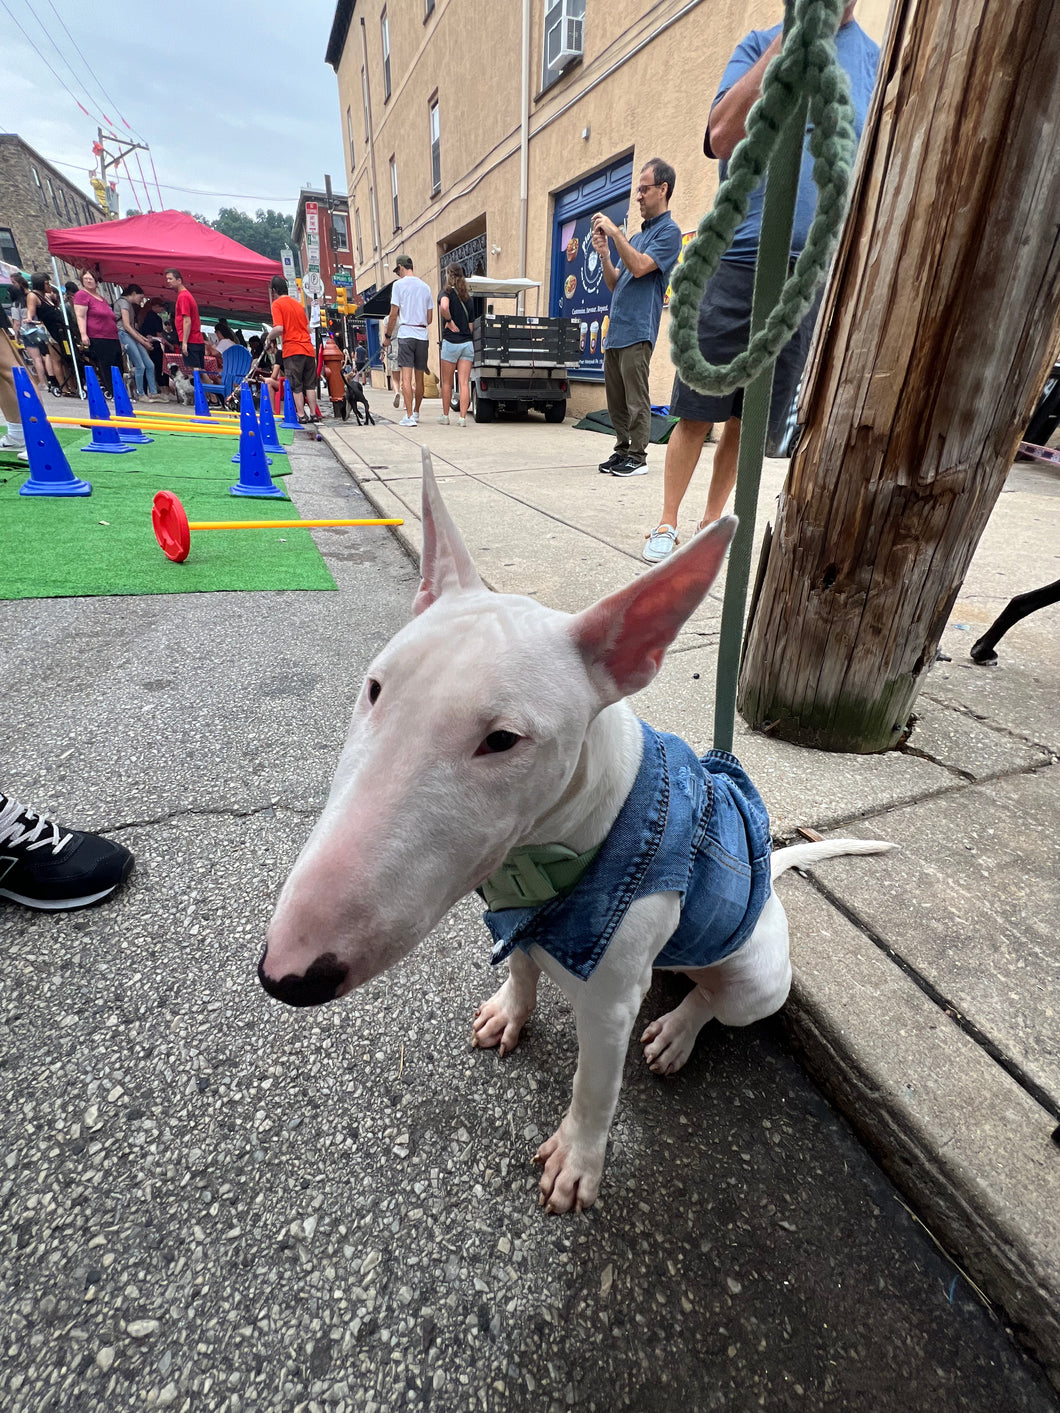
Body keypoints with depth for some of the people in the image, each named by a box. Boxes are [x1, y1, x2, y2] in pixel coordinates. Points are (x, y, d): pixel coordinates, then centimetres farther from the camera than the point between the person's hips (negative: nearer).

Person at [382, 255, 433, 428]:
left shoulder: (399, 284, 0)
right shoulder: (425, 286, 14)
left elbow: (393, 314, -3)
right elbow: (430, 318, 14)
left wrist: (387, 336, 6)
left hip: (406, 334, -5)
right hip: (422, 335, 5)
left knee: (406, 377, -10)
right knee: (419, 378, 11)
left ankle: (409, 416, -19)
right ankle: (416, 413, 23)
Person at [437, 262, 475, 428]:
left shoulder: (446, 293, -4)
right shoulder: (467, 297, 13)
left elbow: (444, 306, -27)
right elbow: (470, 324, 15)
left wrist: (449, 321, -11)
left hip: (451, 342, -4)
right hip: (467, 342, 4)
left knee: (447, 383, 7)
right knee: (464, 382, -1)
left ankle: (445, 416, 15)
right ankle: (463, 417, -6)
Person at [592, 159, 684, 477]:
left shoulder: (669, 230, 0)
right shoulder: (635, 236, 25)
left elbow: (640, 266, -14)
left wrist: (614, 232, -10)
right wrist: (604, 255, 7)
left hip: (637, 330, -9)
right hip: (615, 329, 9)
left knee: (636, 399, -8)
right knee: (615, 397, 8)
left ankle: (637, 456, -4)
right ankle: (621, 450, 15)